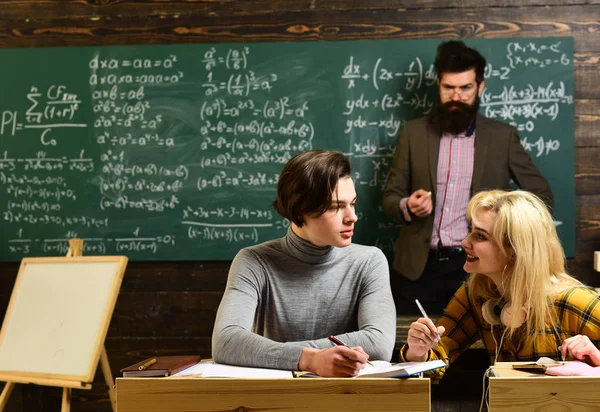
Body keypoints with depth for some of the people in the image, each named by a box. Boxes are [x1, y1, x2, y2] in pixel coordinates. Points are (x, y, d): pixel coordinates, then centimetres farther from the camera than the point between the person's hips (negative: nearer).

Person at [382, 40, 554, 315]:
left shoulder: (502, 136, 3)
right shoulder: (414, 132, 5)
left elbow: (541, 195, 8)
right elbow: (390, 196, 7)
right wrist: (407, 206, -15)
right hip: (419, 267, 1)